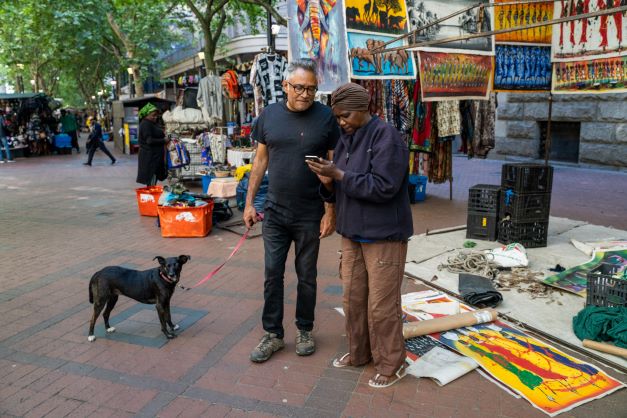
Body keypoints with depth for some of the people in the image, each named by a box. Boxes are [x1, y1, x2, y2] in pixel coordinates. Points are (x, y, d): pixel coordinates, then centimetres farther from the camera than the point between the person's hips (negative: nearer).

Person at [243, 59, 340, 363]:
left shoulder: (326, 117, -7)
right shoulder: (269, 115, 2)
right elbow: (261, 160, 8)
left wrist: (330, 212, -9)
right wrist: (249, 203, 5)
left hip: (310, 215, -2)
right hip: (274, 212, 3)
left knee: (306, 276, 12)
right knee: (272, 275, 7)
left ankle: (304, 331, 30)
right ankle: (273, 334, 23)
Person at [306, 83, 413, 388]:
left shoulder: (386, 136, -13)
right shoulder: (345, 140, 10)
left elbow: (382, 187, -23)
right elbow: (339, 192, 14)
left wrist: (339, 174, -21)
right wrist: (328, 182, -9)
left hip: (384, 236, -7)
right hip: (352, 234, 7)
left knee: (382, 303, 1)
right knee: (353, 297, 14)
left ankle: (391, 365, 19)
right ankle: (358, 353, 32)